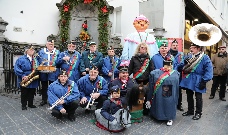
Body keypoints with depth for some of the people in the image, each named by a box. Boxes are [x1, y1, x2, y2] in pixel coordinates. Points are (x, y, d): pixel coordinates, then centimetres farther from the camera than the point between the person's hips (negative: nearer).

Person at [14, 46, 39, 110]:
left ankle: (30, 104, 26)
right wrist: (23, 76, -21)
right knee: (24, 93, 7)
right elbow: (16, 69, -12)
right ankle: (24, 105, 21)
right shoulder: (21, 59, -4)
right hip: (24, 80, -4)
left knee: (32, 93, 12)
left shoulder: (35, 59, 12)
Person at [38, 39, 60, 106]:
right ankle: (44, 100, 26)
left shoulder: (57, 52, 5)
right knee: (44, 87, 12)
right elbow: (38, 61, 6)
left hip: (53, 73, -1)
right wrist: (42, 64, -11)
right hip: (43, 73, 2)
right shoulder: (41, 51, 9)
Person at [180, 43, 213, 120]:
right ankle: (190, 111, 32)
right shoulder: (189, 57, 7)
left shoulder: (205, 57, -11)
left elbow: (209, 70, -15)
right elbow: (184, 68, 10)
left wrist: (204, 81, -19)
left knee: (198, 98, 8)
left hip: (198, 81, -5)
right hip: (188, 80, 6)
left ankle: (198, 113, 24)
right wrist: (185, 63, -12)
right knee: (189, 96, 16)